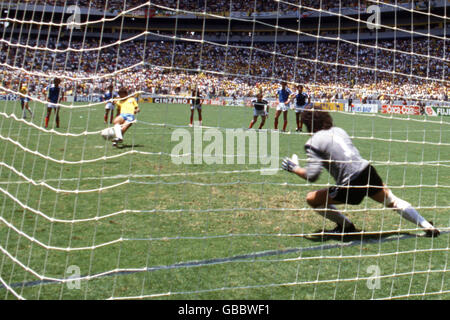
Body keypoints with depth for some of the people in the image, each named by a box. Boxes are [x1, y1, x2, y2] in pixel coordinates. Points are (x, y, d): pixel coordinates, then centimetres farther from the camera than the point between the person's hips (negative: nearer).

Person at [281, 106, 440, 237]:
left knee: (312, 199, 11)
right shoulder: (338, 130, 13)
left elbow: (312, 176, -13)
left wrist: (294, 168, 4)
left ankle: (346, 226, 21)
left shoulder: (313, 143, -6)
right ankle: (428, 226, 30)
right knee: (392, 201, 27)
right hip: (367, 170, 6)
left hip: (349, 186, -6)